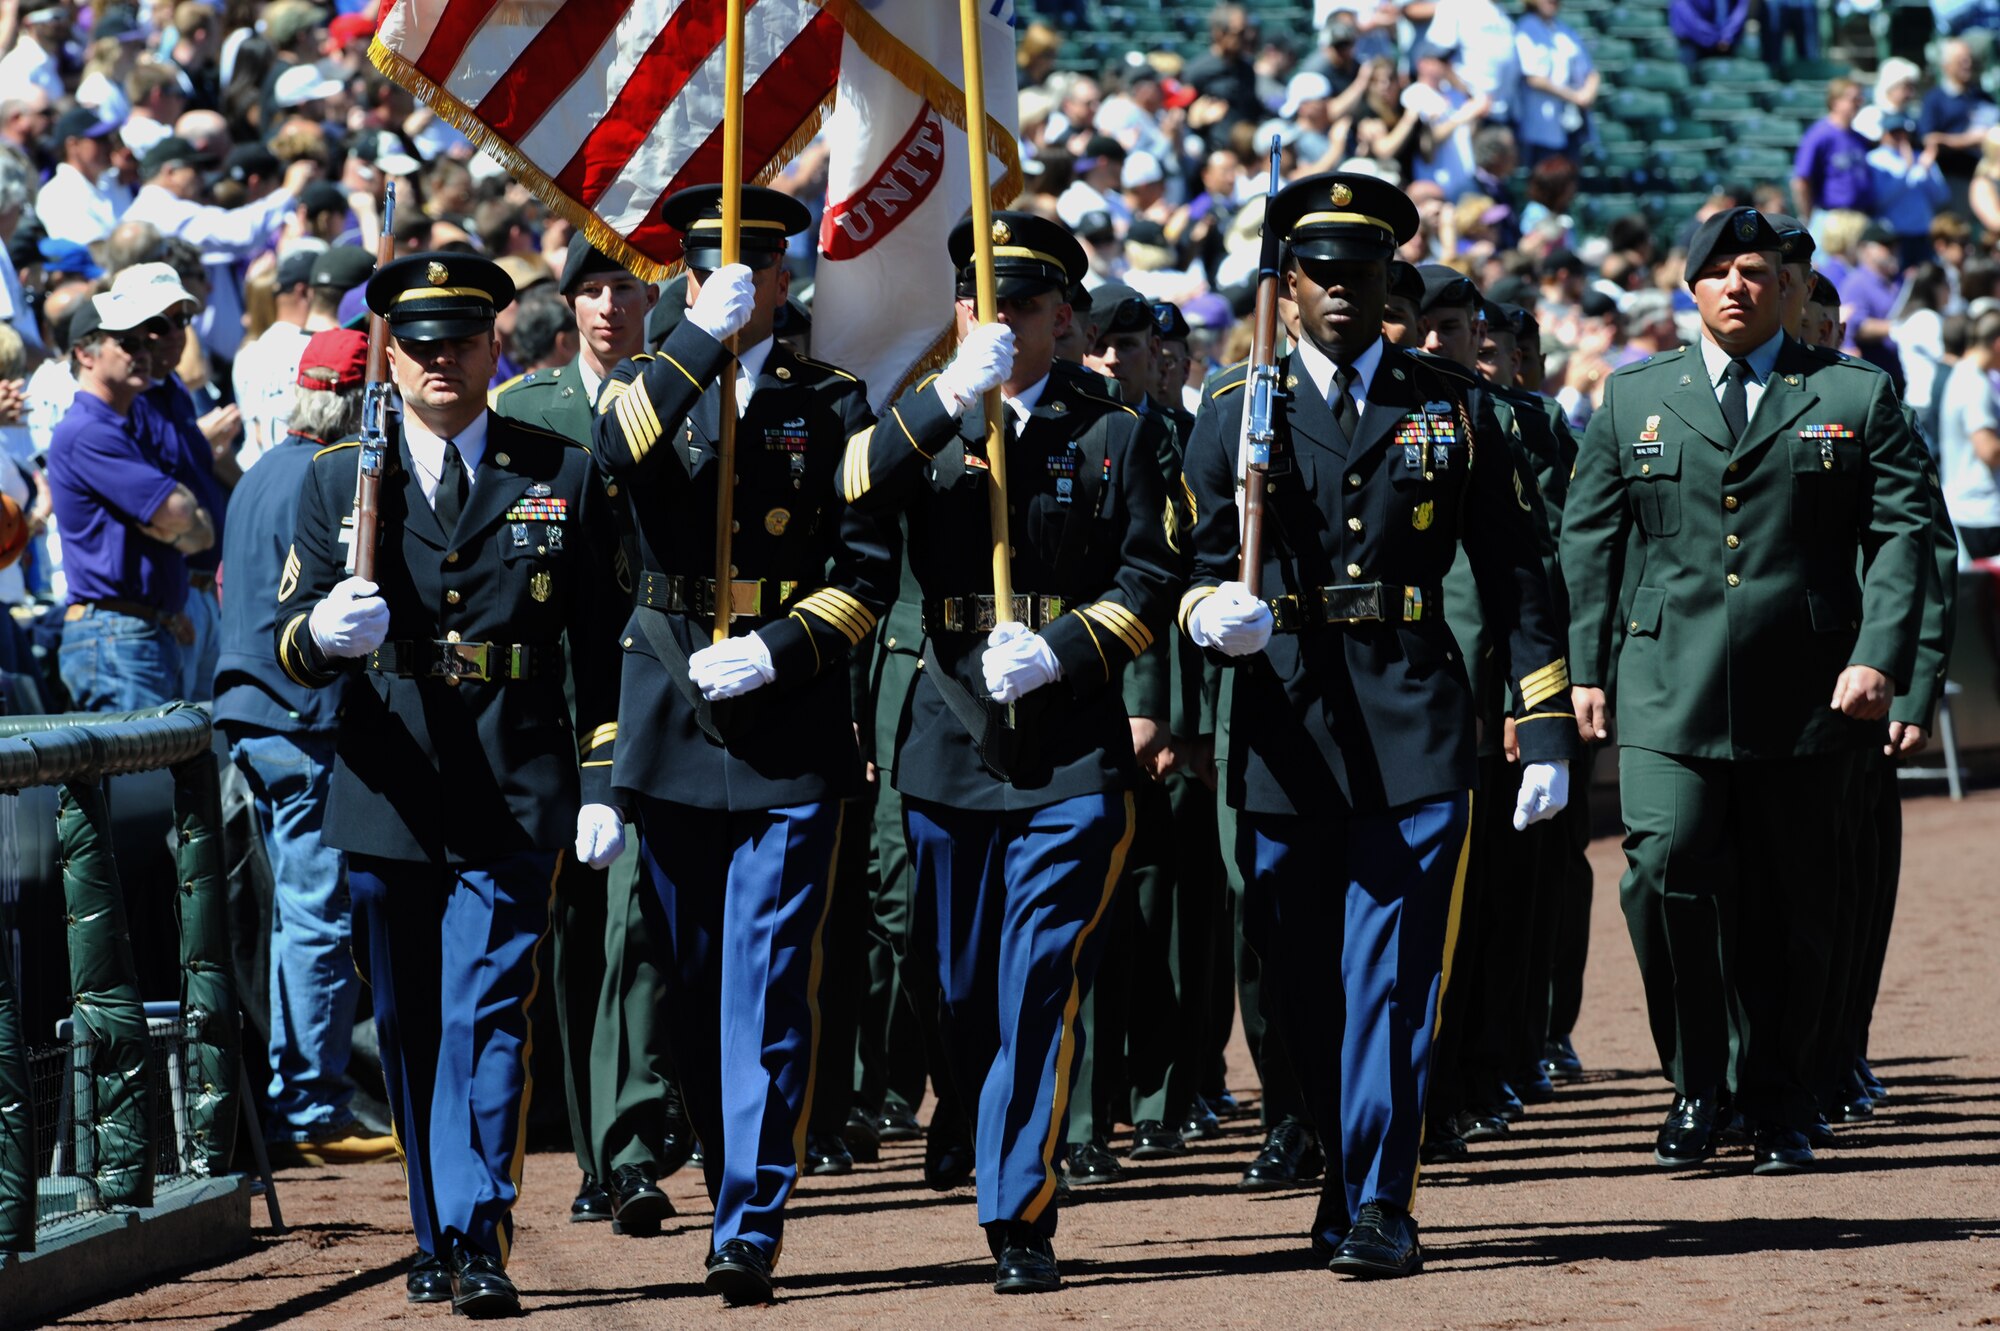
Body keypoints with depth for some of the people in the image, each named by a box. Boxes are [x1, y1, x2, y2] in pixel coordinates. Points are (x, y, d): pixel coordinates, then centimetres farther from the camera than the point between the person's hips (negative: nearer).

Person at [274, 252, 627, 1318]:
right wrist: (323, 633, -21)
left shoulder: (564, 478, 8)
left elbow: (604, 648, 9)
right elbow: (290, 642, 3)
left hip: (513, 799, -2)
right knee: (408, 1029, 9)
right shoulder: (337, 481, 10)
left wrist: (602, 785, 1)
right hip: (386, 792, 2)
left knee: (486, 1016, -12)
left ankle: (479, 1241, -15)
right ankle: (438, 1241, 20)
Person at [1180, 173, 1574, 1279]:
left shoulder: (1448, 411, 9)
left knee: (1391, 972, -9)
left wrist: (1547, 730, 4)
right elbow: (1194, 565, 5)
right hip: (1283, 726, 1)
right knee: (1298, 978, 7)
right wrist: (1213, 614, -19)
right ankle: (1349, 1163, 26)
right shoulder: (1236, 413, 8)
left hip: (1415, 729, -1)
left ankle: (1377, 1208, -8)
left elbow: (1512, 577, 10)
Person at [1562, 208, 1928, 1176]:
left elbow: (1902, 533, 2)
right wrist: (1586, 667, 3)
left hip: (1804, 695, 0)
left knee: (1789, 899, 4)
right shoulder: (1634, 397, 12)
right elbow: (1588, 538, 12)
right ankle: (1695, 1088, -2)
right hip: (1669, 692, 0)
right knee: (1665, 866, -15)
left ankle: (1776, 1099, 18)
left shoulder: (1854, 397, 7)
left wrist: (1879, 657, -11)